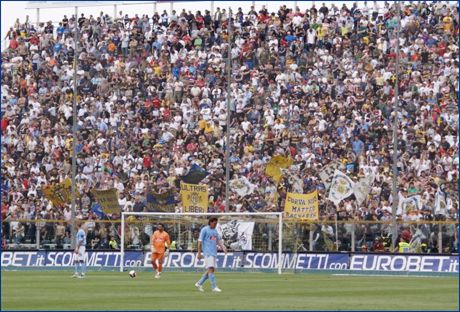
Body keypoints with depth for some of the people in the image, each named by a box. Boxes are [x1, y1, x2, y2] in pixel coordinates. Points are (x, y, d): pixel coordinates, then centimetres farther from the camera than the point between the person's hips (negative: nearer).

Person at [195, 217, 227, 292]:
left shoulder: (215, 231, 17)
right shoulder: (204, 230, -3)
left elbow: (218, 241, 21)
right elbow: (200, 241, -5)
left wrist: (223, 247, 2)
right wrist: (199, 253, -10)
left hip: (214, 252, 8)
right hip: (207, 252, -8)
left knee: (212, 270, 7)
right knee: (210, 269, -13)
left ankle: (199, 283, 18)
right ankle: (213, 287, -13)